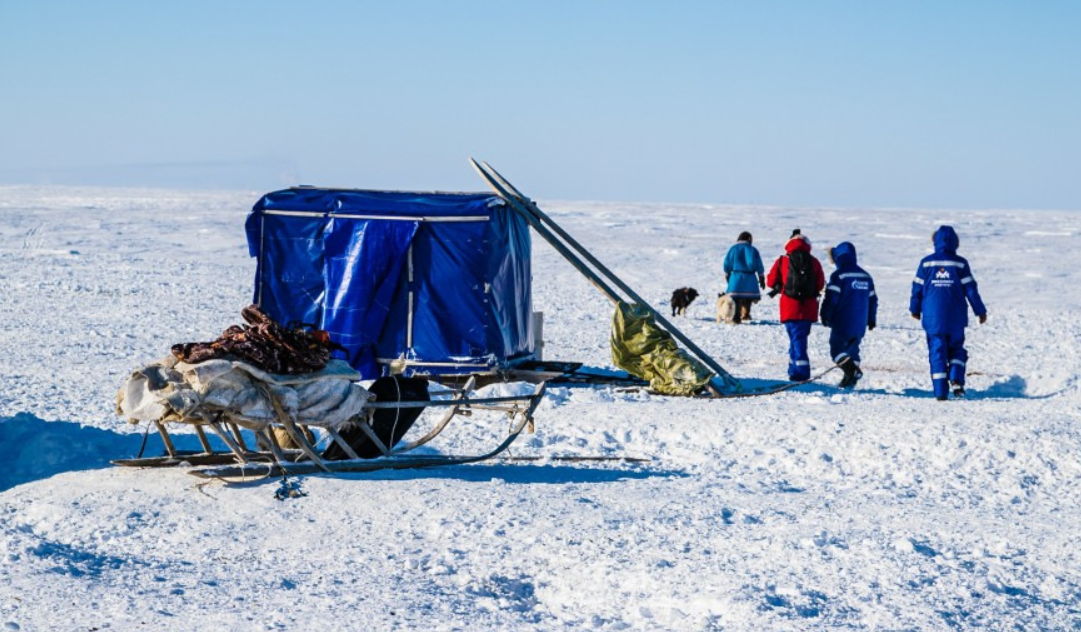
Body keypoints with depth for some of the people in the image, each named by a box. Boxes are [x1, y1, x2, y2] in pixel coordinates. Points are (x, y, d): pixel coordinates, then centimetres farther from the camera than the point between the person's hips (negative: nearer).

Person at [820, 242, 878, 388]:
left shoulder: (839, 275, -10)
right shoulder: (866, 276, 13)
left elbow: (831, 299, -13)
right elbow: (872, 300, 18)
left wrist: (825, 317, -1)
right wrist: (871, 319, 26)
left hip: (842, 323, -6)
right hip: (860, 325, 6)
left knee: (837, 349, -1)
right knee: (852, 349, 15)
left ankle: (852, 370, -23)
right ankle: (849, 380, 9)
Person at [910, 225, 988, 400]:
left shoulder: (926, 263, -1)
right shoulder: (960, 263, -2)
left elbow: (917, 287, 4)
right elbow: (971, 289, -1)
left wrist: (915, 308, 19)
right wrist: (980, 311, 7)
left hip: (933, 317, 0)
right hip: (955, 318, 0)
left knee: (937, 351, 2)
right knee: (956, 349, 16)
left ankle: (940, 391, -5)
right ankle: (956, 379, -7)